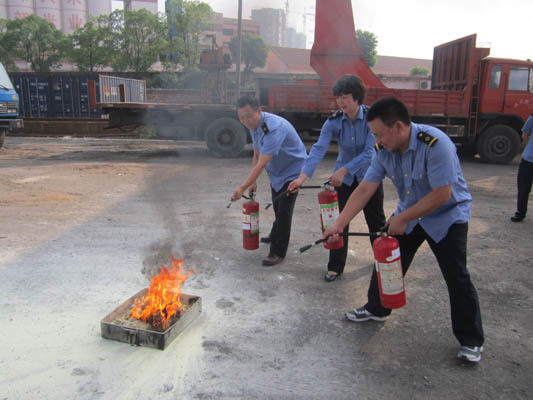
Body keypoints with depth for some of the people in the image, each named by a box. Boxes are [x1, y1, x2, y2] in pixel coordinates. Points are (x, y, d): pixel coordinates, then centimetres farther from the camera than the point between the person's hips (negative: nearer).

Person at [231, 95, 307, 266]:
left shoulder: (273, 128, -35)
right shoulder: (254, 126, -5)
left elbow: (262, 163, -39)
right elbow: (256, 155, 4)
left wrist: (243, 187, -39)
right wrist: (253, 182, 0)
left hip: (292, 170, -9)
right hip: (276, 172, 9)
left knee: (284, 211, -8)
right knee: (277, 207, 24)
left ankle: (278, 253, 3)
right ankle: (275, 236, 47)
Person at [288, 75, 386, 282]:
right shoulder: (334, 121, -13)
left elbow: (370, 152, -25)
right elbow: (319, 148, -23)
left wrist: (343, 170, -33)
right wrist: (303, 176, -37)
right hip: (343, 177, 2)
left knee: (376, 220, 12)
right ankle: (335, 267, 13)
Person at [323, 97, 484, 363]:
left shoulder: (435, 144, -31)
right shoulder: (385, 150, -11)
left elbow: (441, 194, -30)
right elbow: (365, 189, -10)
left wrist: (402, 219, -24)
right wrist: (339, 224, -16)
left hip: (447, 215, -6)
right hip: (409, 215, 6)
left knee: (456, 277, -6)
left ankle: (471, 340, 13)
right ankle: (376, 309, 33)